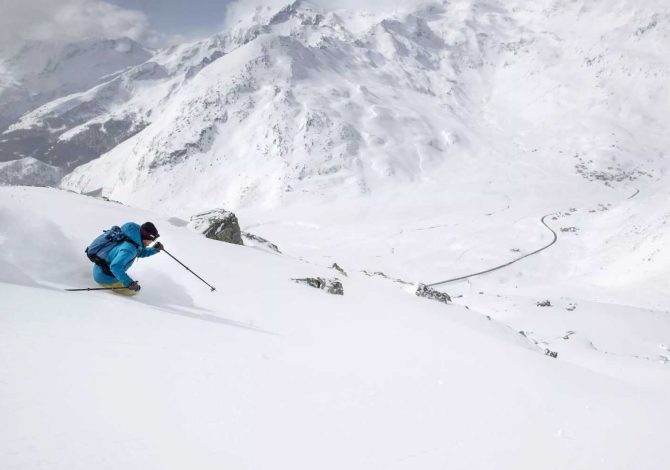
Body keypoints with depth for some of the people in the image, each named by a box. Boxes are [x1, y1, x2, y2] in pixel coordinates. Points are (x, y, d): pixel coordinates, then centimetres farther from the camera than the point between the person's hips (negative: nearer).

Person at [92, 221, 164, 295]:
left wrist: (154, 249, -2)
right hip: (104, 276, -9)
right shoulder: (129, 249, -35)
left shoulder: (135, 240, -7)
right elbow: (115, 267, -43)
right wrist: (129, 283, -45)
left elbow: (140, 252, 14)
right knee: (132, 290, -9)